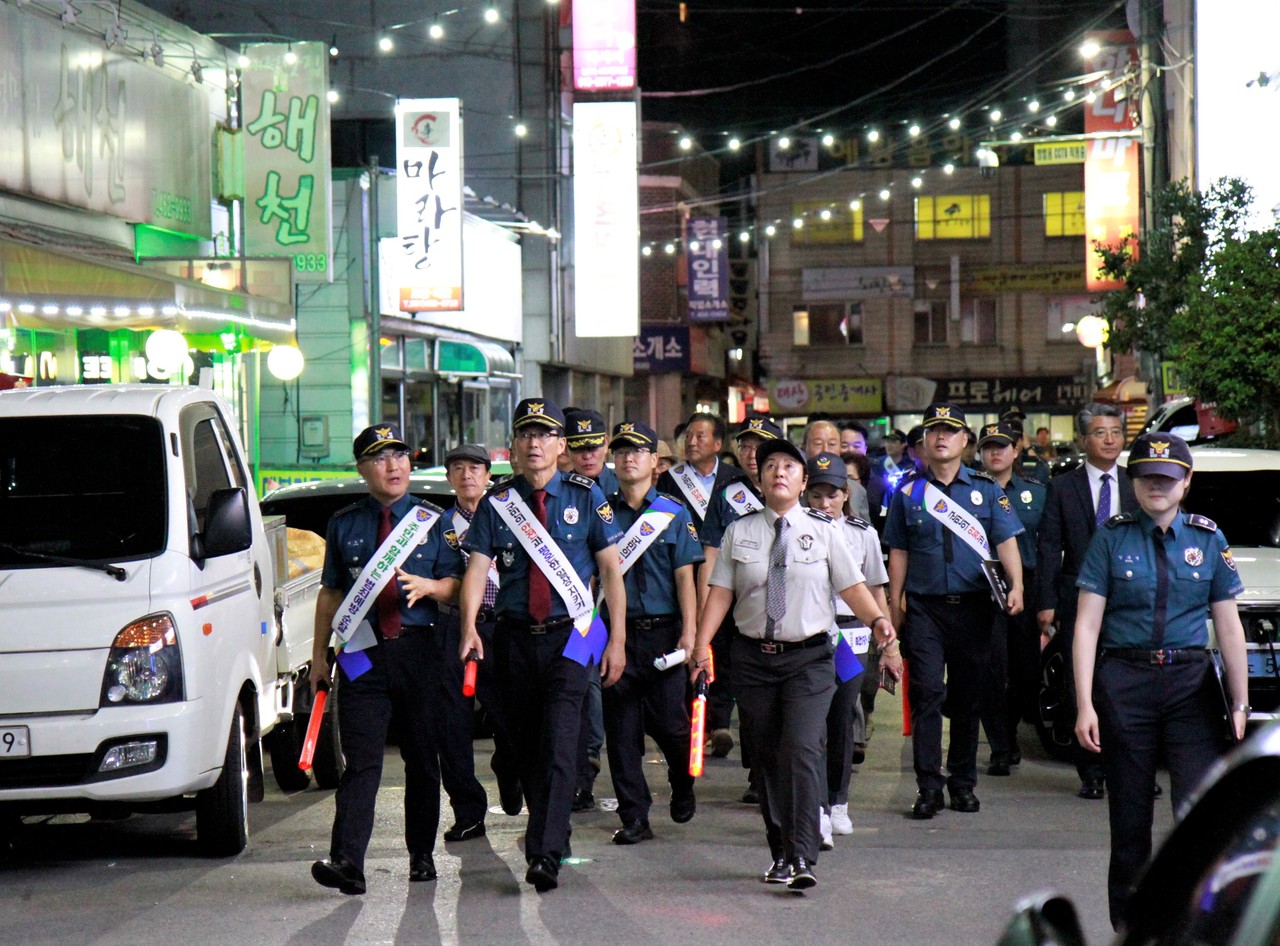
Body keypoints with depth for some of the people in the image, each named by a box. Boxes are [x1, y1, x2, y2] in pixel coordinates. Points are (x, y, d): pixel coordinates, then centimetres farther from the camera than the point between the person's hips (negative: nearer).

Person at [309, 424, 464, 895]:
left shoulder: (433, 521, 11)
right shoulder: (344, 525, 12)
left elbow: (455, 585, 7)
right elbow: (330, 593, 14)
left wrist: (428, 586, -15)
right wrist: (319, 656, 10)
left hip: (419, 651, 0)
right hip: (362, 654, 0)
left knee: (423, 758, 6)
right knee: (361, 760, -9)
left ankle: (421, 856, 17)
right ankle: (347, 862, -18)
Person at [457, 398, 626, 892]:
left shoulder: (585, 496, 2)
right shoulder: (496, 502, 5)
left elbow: (611, 568, 3)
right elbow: (477, 567, -4)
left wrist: (617, 639, -2)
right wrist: (469, 627, -21)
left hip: (569, 634, -3)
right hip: (514, 638, 3)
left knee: (558, 741, -15)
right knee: (526, 745, 11)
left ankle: (545, 854, -21)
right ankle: (549, 832, 29)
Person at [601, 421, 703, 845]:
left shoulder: (674, 513, 5)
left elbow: (685, 576, 2)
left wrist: (689, 632, -7)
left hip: (663, 631, -1)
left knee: (670, 722, 1)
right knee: (621, 726, 1)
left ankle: (683, 788, 31)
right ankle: (633, 816, 8)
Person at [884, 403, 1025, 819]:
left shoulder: (985, 489, 7)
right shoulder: (909, 490, 7)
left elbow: (1006, 541, 2)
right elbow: (898, 551, 11)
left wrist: (1016, 586, -14)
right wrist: (894, 605, 8)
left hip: (973, 608, 1)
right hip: (924, 608, -1)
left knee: (967, 696, 7)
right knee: (926, 693, -9)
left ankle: (963, 783, 17)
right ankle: (928, 787, -7)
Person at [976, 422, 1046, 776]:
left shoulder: (1036, 493, 12)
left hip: (1026, 589, 2)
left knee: (1029, 673, 5)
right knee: (992, 671, -5)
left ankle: (1009, 733, 28)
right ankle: (999, 750, 1)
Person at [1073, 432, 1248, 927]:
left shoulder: (1208, 540, 6)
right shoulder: (1112, 538, 2)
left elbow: (1229, 628, 7)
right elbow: (1087, 625, -1)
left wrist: (1240, 704, 4)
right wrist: (1085, 705, -8)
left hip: (1191, 684, 0)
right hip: (1125, 685, 0)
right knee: (1130, 817, 6)